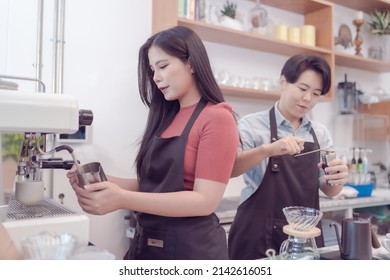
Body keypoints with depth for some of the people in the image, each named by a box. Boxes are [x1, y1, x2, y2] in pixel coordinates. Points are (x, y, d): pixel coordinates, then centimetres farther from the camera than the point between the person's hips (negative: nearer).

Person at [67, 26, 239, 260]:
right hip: (147, 243, 7)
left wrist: (123, 199, -24)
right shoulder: (167, 118, 9)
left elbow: (205, 201, -19)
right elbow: (153, 184, 8)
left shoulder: (217, 118, -13)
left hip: (191, 246, -6)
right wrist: (103, 182, -7)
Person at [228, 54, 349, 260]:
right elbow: (228, 169, -20)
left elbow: (327, 190, 8)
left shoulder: (321, 133, 7)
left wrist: (337, 181, -15)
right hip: (258, 237, -4)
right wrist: (267, 149, -35)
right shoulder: (252, 124, -7)